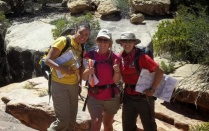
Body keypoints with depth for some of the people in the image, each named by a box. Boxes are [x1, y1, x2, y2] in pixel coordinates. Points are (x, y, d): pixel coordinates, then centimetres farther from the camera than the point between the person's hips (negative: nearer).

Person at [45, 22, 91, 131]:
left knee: (72, 119, 12)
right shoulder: (63, 41, -11)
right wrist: (62, 69, -30)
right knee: (63, 120, -8)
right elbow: (48, 60, -15)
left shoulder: (82, 48, 10)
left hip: (74, 85, 7)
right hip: (59, 84, -7)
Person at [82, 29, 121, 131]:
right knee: (96, 123, -16)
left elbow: (116, 81, -4)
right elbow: (84, 78, -1)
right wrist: (87, 71, -22)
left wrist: (117, 71, -24)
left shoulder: (114, 58, -3)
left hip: (111, 97, 1)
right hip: (94, 96, -1)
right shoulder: (89, 55, -4)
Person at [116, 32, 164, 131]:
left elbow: (160, 72, -18)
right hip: (128, 97, 6)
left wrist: (152, 90, -16)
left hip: (143, 97, -6)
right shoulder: (120, 57, -1)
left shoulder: (141, 57, -17)